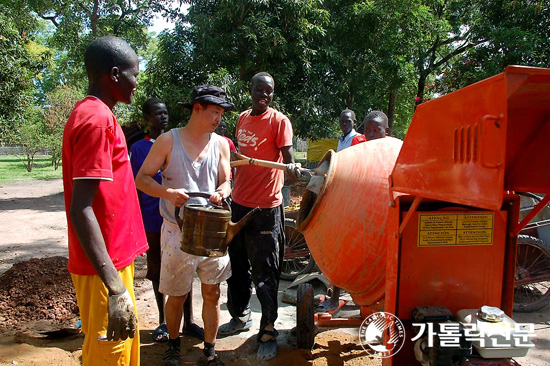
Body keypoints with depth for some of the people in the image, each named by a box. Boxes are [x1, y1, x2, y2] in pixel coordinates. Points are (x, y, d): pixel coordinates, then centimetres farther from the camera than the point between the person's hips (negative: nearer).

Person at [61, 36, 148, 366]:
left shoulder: (94, 114, 11)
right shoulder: (97, 120, -19)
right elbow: (80, 210, -26)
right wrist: (116, 289, -28)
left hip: (113, 260, 10)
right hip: (106, 268, -9)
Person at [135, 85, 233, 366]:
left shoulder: (220, 144, 6)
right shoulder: (168, 140, -4)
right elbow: (142, 178, -3)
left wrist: (221, 192, -12)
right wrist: (168, 192, -21)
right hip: (178, 232, -3)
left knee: (212, 292, 9)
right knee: (176, 296, 10)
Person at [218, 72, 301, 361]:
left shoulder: (279, 121, -7)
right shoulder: (243, 119, 12)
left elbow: (288, 159, -14)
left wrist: (292, 168, -37)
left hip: (266, 206, -7)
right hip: (239, 202, 7)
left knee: (264, 272, 0)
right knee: (237, 265, 18)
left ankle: (268, 331, 16)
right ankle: (240, 316, 37)